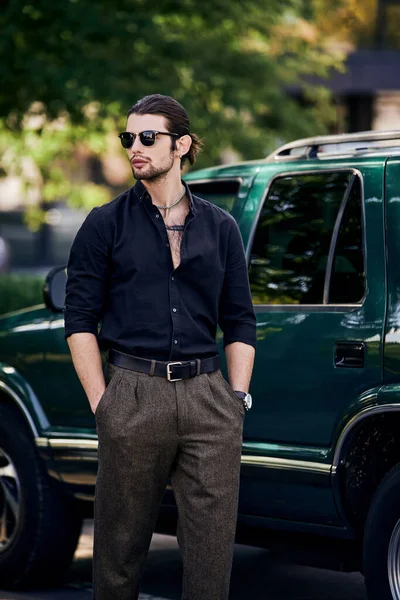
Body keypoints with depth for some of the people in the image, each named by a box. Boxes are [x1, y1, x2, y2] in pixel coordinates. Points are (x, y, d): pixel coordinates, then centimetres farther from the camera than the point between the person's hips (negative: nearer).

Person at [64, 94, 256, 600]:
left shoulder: (220, 227, 12)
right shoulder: (106, 224, 5)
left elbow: (240, 323, 14)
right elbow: (80, 320, 2)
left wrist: (237, 398, 3)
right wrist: (102, 403, -6)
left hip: (208, 394, 2)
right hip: (134, 392, -2)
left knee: (212, 547, 1)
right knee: (121, 543, 5)